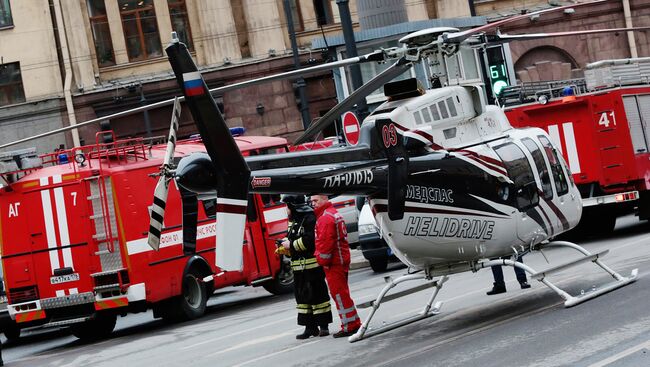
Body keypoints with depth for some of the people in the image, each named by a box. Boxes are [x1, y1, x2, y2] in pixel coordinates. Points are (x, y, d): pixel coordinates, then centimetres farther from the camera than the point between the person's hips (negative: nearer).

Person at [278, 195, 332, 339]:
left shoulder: (310, 219, -12)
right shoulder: (294, 222, 18)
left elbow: (309, 240, -21)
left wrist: (291, 245, -13)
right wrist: (285, 249, 5)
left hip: (312, 266, -9)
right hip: (298, 267, 9)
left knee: (317, 294, -3)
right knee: (302, 295, 8)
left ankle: (323, 326, 3)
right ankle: (310, 327, 14)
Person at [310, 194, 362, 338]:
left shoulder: (325, 218, -16)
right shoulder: (334, 214, 18)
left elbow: (325, 242, -22)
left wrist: (322, 260, -13)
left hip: (333, 262, -10)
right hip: (341, 260, 10)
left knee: (339, 293, -7)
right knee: (341, 293, 16)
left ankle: (350, 326, -6)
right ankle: (354, 323, 20)